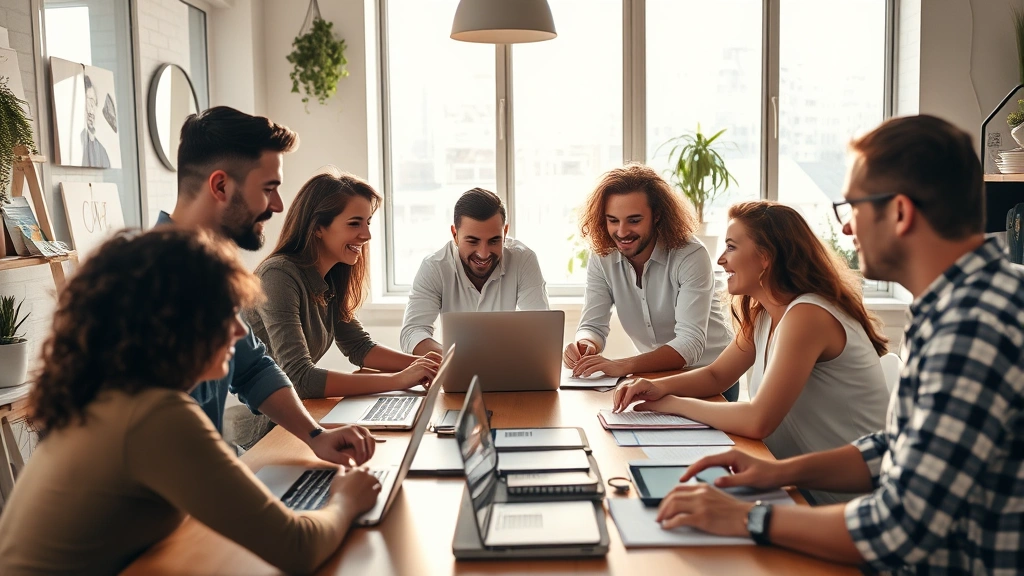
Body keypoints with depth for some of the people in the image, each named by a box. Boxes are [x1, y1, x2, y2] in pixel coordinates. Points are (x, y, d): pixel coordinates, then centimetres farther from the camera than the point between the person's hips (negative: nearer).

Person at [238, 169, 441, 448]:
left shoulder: (329, 280, 5)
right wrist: (398, 380, -30)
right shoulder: (279, 276, -22)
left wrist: (420, 363, -8)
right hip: (259, 432, -7)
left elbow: (360, 348, 11)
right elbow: (299, 378, -29)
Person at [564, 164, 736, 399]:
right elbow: (592, 326, -8)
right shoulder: (602, 257, -8)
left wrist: (623, 366, -44)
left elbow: (690, 342, -30)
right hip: (656, 375, 4)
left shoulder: (691, 256, -21)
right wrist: (584, 347, -33)